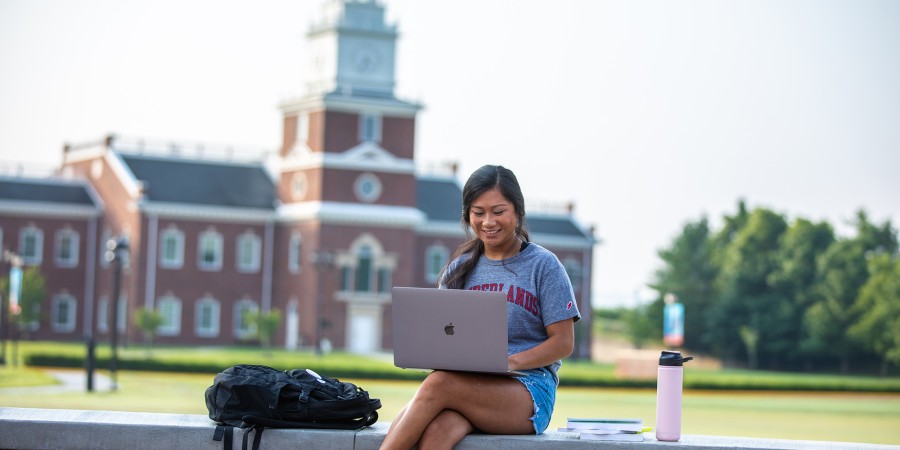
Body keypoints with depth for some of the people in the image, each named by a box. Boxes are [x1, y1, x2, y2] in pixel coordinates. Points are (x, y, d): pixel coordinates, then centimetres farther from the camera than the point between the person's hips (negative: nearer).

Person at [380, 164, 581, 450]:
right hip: (468, 385, 3)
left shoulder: (543, 265, 5)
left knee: (439, 384, -34)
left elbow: (564, 342, 0)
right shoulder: (460, 268, 18)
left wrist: (511, 362, -17)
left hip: (529, 390, -3)